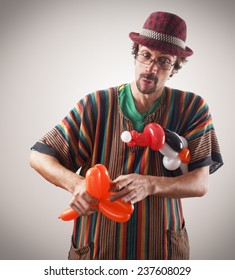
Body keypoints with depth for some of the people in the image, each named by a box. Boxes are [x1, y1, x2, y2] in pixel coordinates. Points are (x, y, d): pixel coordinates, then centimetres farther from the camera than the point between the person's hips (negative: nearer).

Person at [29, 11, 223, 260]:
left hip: (163, 249, 1)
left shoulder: (192, 108, -8)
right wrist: (76, 183, -27)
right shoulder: (96, 105, -9)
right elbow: (39, 156, -7)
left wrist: (149, 185, -32)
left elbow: (200, 183, -13)